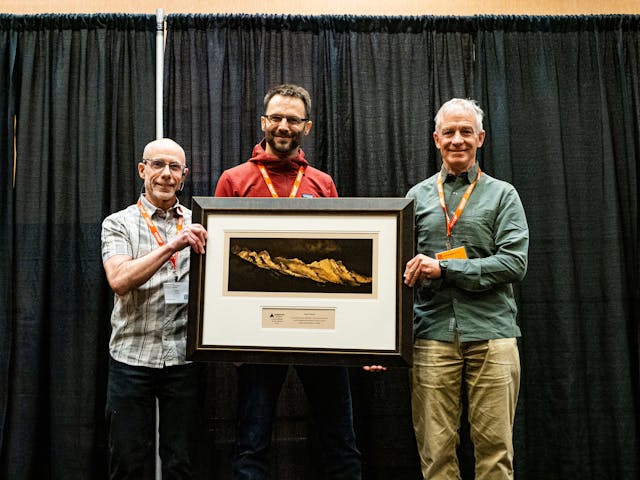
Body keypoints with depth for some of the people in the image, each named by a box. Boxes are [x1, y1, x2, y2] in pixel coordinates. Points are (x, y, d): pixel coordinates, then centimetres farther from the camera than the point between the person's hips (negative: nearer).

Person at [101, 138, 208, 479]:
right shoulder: (118, 224, 3)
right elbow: (120, 281, -13)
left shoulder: (198, 225, 10)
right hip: (132, 357, -1)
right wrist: (171, 246, -21)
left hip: (183, 358, 2)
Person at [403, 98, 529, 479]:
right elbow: (402, 267, 13)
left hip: (492, 335, -1)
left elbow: (514, 264, -5)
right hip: (433, 335, 1)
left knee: (495, 448, 4)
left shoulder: (503, 195, 8)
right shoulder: (417, 197, 13)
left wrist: (443, 268, -12)